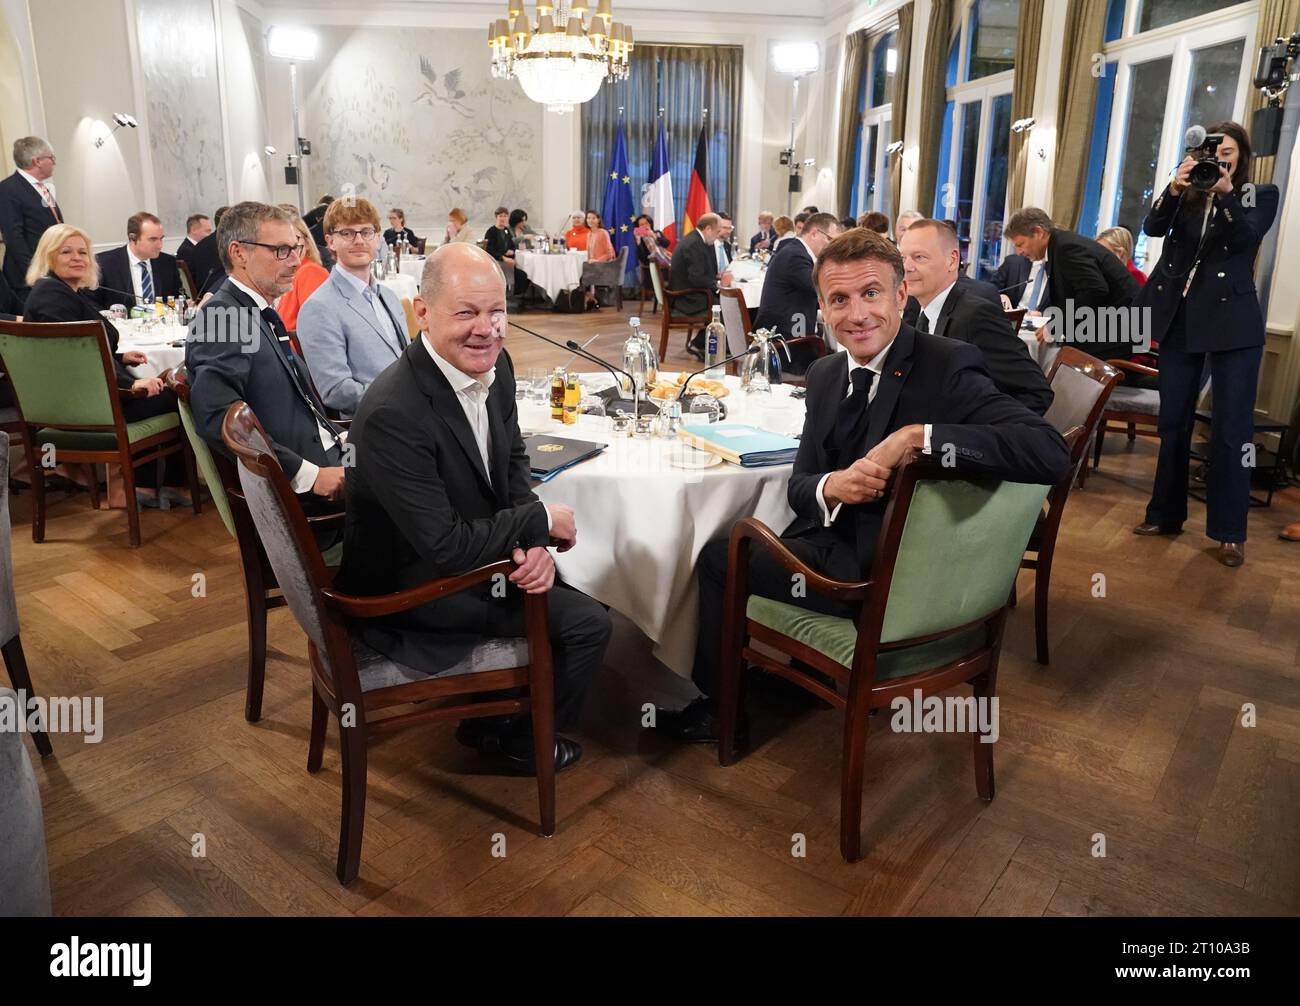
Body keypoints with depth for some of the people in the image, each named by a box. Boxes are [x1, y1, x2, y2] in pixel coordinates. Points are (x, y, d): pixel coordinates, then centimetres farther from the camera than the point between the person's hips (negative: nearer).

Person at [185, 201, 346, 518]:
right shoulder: (221, 319, -12)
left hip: (325, 457, 9)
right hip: (289, 489, -9)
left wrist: (342, 439, 5)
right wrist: (309, 475, -25)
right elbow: (219, 419, -24)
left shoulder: (261, 315, 16)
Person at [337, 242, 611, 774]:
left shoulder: (493, 366, -7)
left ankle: (498, 712, 32)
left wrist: (531, 542, -11)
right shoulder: (392, 414, -32)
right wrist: (541, 522, -17)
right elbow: (447, 548, -30)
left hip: (470, 551, 8)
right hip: (413, 590, -8)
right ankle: (518, 740, 19)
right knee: (587, 622, -8)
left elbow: (513, 459, 7)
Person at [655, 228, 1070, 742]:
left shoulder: (947, 368, -18)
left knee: (718, 558, -3)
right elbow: (798, 485, 4)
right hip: (837, 540, 7)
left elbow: (1051, 452, -31)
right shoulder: (825, 375, 4)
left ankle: (720, 711, 24)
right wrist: (831, 487, -20)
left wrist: (919, 436, -36)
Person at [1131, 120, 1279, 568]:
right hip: (1180, 318, 3)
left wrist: (1226, 193, -26)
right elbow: (1152, 227, -7)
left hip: (1233, 321, -3)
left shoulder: (1261, 195, 4)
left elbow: (1247, 237, -13)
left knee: (1231, 429, -2)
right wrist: (1173, 189, -24)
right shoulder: (1185, 195, 10)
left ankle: (1231, 531, 4)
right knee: (1172, 422, 9)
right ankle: (1166, 514, 20)